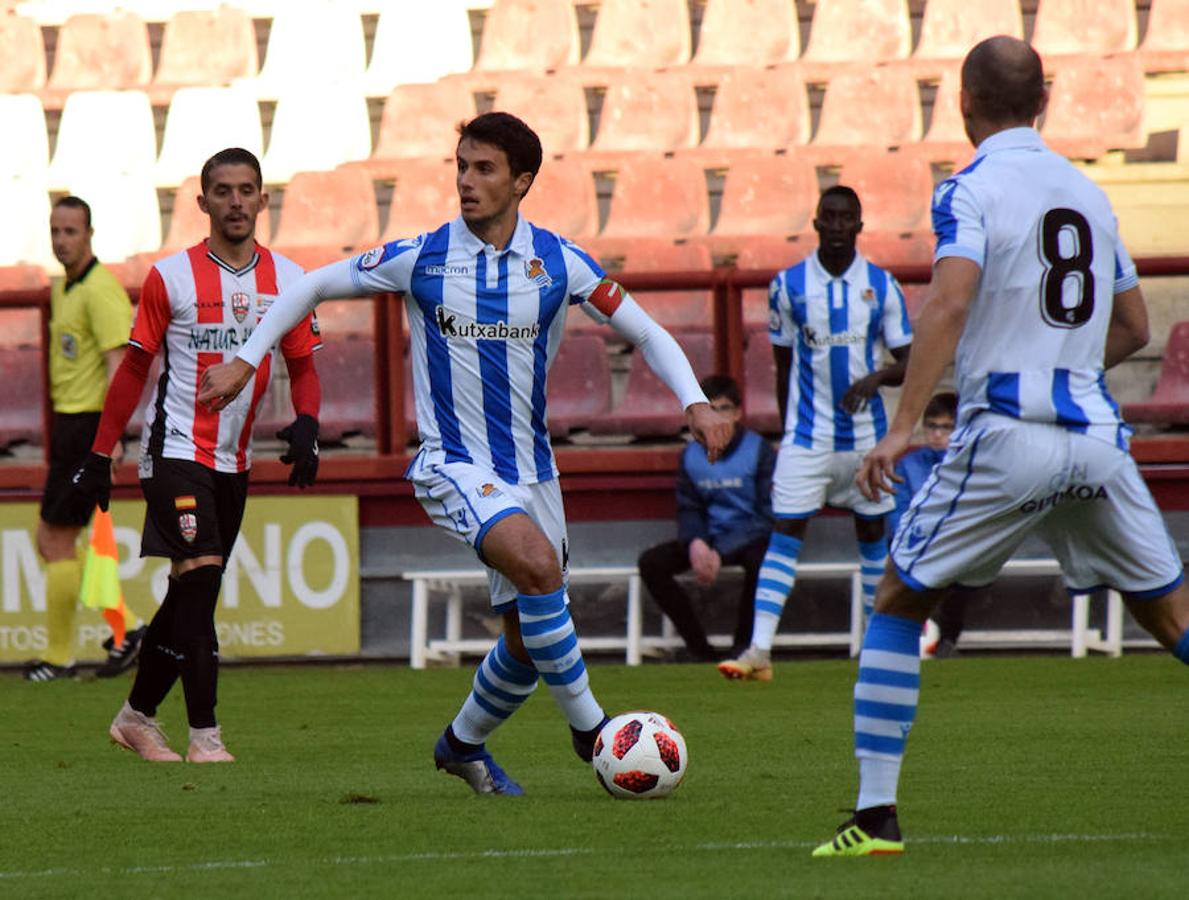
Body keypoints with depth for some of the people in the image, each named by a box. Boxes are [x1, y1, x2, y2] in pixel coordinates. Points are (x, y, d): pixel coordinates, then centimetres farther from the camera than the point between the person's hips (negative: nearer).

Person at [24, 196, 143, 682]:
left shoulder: (101, 290, -15)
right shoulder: (62, 289, 15)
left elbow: (117, 364, -22)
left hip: (89, 426, -10)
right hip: (68, 423, 10)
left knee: (58, 541, -4)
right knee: (50, 541, 10)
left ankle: (59, 657, 5)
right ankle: (123, 625, 13)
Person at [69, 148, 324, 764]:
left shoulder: (287, 280, 5)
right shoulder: (171, 277, -5)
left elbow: (303, 366, 12)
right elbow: (134, 368, 2)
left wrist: (306, 424, -8)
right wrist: (99, 456, 1)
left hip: (234, 460, 5)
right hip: (175, 451, -5)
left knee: (190, 596, 12)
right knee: (200, 577, -18)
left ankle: (136, 716, 29)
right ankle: (204, 736, -18)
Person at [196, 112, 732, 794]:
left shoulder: (558, 262, -4)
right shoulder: (422, 258, -8)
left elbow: (647, 334, 4)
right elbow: (313, 287, 4)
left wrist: (695, 403, -11)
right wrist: (246, 361, -2)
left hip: (532, 468, 4)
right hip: (454, 466, -4)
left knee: (529, 641, 8)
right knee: (538, 564, -30)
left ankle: (464, 743, 34)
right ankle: (588, 725, -17)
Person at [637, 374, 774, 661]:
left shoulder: (758, 450, -8)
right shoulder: (691, 455, 4)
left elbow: (767, 516, -12)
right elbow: (688, 510, 9)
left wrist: (721, 553, -21)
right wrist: (694, 543, -16)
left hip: (750, 539, -4)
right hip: (708, 539, 4)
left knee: (760, 560, -39)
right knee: (651, 562, -18)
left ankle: (743, 647, -21)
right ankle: (699, 647, -16)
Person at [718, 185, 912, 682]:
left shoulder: (882, 285, -1)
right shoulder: (788, 285, -2)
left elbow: (907, 362, 1)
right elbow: (784, 366, 7)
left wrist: (876, 378, -20)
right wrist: (787, 430, 8)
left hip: (866, 433, 1)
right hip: (808, 432, -1)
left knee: (872, 531, 11)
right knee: (785, 533, -9)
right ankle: (759, 650, -15)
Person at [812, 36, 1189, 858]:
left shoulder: (972, 190, -4)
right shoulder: (1089, 193, 15)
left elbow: (949, 304, -20)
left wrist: (902, 426, -22)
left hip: (1007, 431, -5)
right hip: (1097, 433, 5)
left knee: (898, 603, 9)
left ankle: (877, 815, 2)